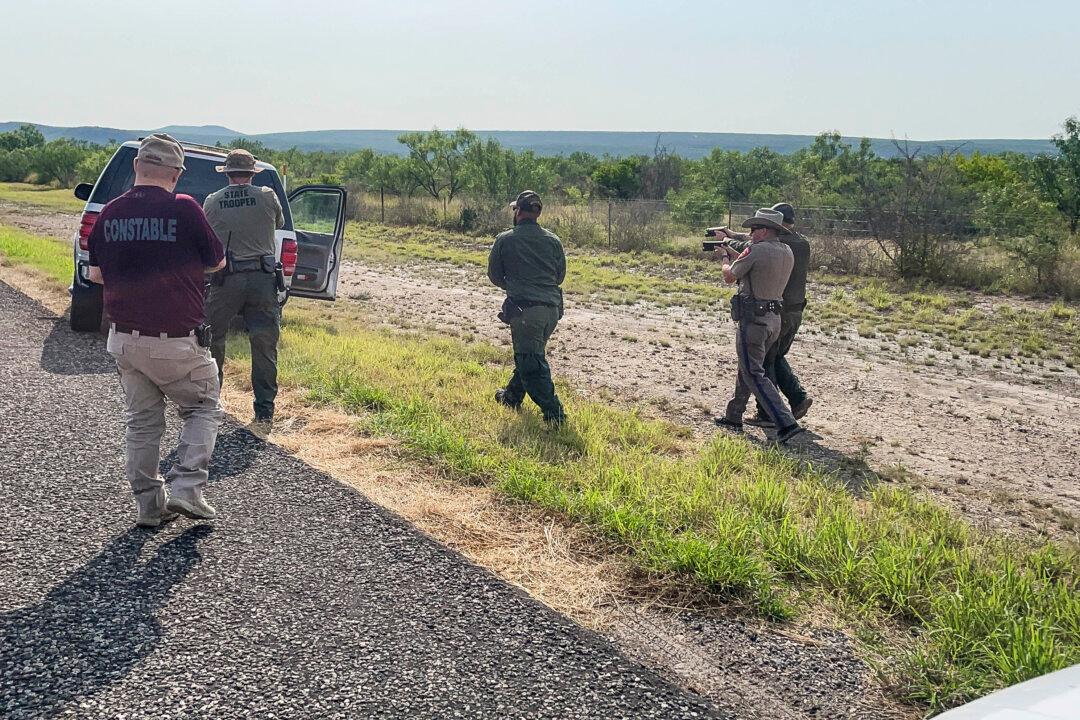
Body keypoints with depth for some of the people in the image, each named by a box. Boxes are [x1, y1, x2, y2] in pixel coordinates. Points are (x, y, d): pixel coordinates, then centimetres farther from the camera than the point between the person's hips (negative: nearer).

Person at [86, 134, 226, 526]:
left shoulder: (110, 212, 1)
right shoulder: (183, 208, -13)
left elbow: (95, 273, 10)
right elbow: (217, 262, -1)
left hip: (124, 338, 5)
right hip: (176, 339, -4)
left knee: (141, 421, 17)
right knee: (203, 409, 13)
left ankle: (148, 504, 19)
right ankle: (186, 487, -1)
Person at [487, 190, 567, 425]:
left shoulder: (505, 240, -1)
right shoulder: (553, 240, 9)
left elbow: (494, 275, 8)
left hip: (524, 309, -5)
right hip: (552, 307, 6)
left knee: (531, 363, -3)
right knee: (527, 355, 23)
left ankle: (554, 413, -10)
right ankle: (512, 396, 39)